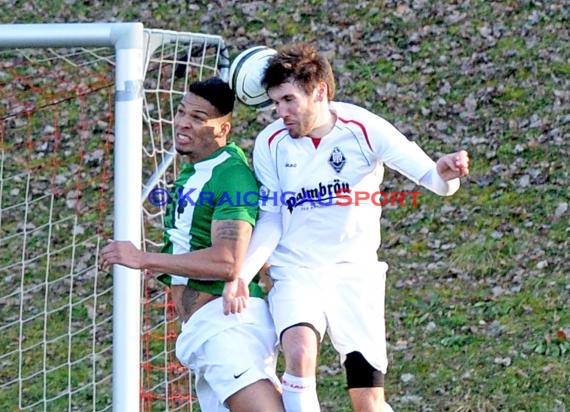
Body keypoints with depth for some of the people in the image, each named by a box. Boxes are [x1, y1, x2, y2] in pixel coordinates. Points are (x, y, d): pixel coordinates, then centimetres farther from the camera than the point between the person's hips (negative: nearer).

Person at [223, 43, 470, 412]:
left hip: (356, 274, -1)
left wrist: (445, 173, -38)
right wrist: (241, 274, -12)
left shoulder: (363, 129, -10)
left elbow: (434, 180, -13)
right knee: (300, 352, -30)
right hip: (296, 272, 1)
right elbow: (271, 221, 3)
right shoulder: (270, 143, -4)